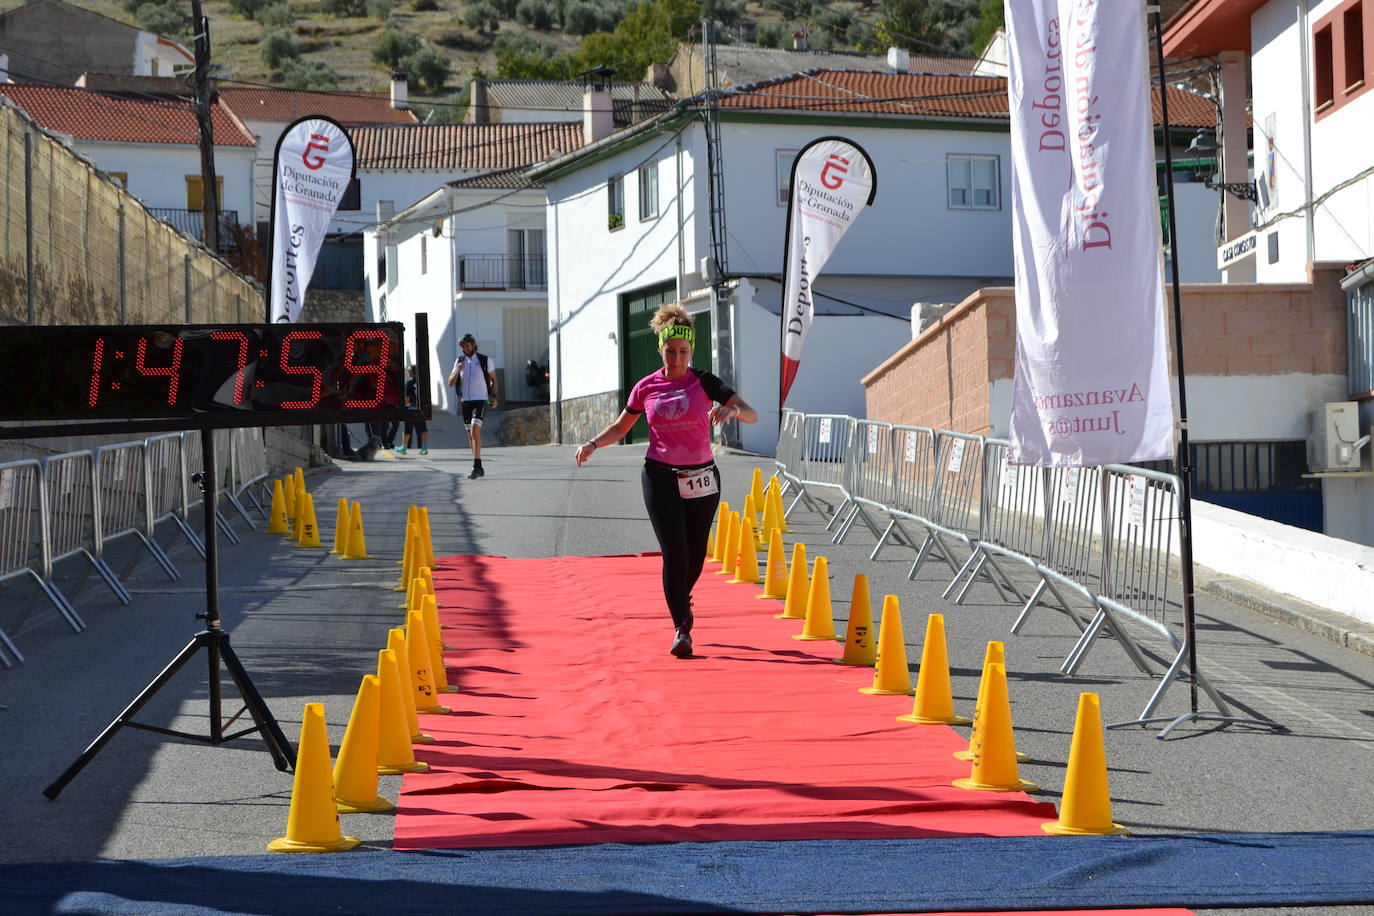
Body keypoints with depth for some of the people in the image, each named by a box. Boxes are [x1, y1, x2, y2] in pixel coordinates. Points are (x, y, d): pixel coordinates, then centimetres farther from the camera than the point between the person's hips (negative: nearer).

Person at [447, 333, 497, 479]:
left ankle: (476, 466, -22)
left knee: (475, 431, -20)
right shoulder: (459, 361, 7)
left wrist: (494, 396, -3)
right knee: (471, 435, 8)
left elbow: (493, 379, 9)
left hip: (480, 401, -5)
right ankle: (479, 468, 16)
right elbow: (451, 382, 3)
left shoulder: (485, 360, -2)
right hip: (465, 401, 5)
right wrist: (457, 370, -15)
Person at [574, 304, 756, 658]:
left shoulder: (704, 382, -1)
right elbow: (620, 427, 15)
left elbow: (752, 414, -7)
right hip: (660, 479, -1)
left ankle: (683, 600, 40)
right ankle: (681, 628, -3)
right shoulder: (646, 387, 3)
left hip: (701, 479, 1)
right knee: (674, 553, -11)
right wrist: (592, 444, -2)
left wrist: (733, 409, -29)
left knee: (695, 555, 8)